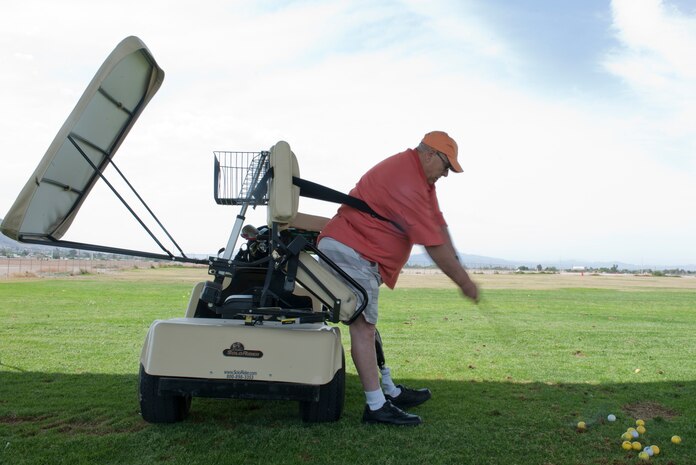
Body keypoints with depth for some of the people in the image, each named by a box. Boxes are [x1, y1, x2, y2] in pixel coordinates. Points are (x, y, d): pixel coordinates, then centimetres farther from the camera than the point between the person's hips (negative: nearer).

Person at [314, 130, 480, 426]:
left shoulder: (420, 177, 13)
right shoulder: (407, 182, -21)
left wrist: (459, 269, 4)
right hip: (350, 252, -12)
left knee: (366, 323, 16)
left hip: (361, 256, 12)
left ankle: (390, 392, 27)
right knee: (363, 324, -14)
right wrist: (464, 282, -12)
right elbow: (433, 244, -20)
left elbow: (439, 226, 11)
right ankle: (376, 406, -14)